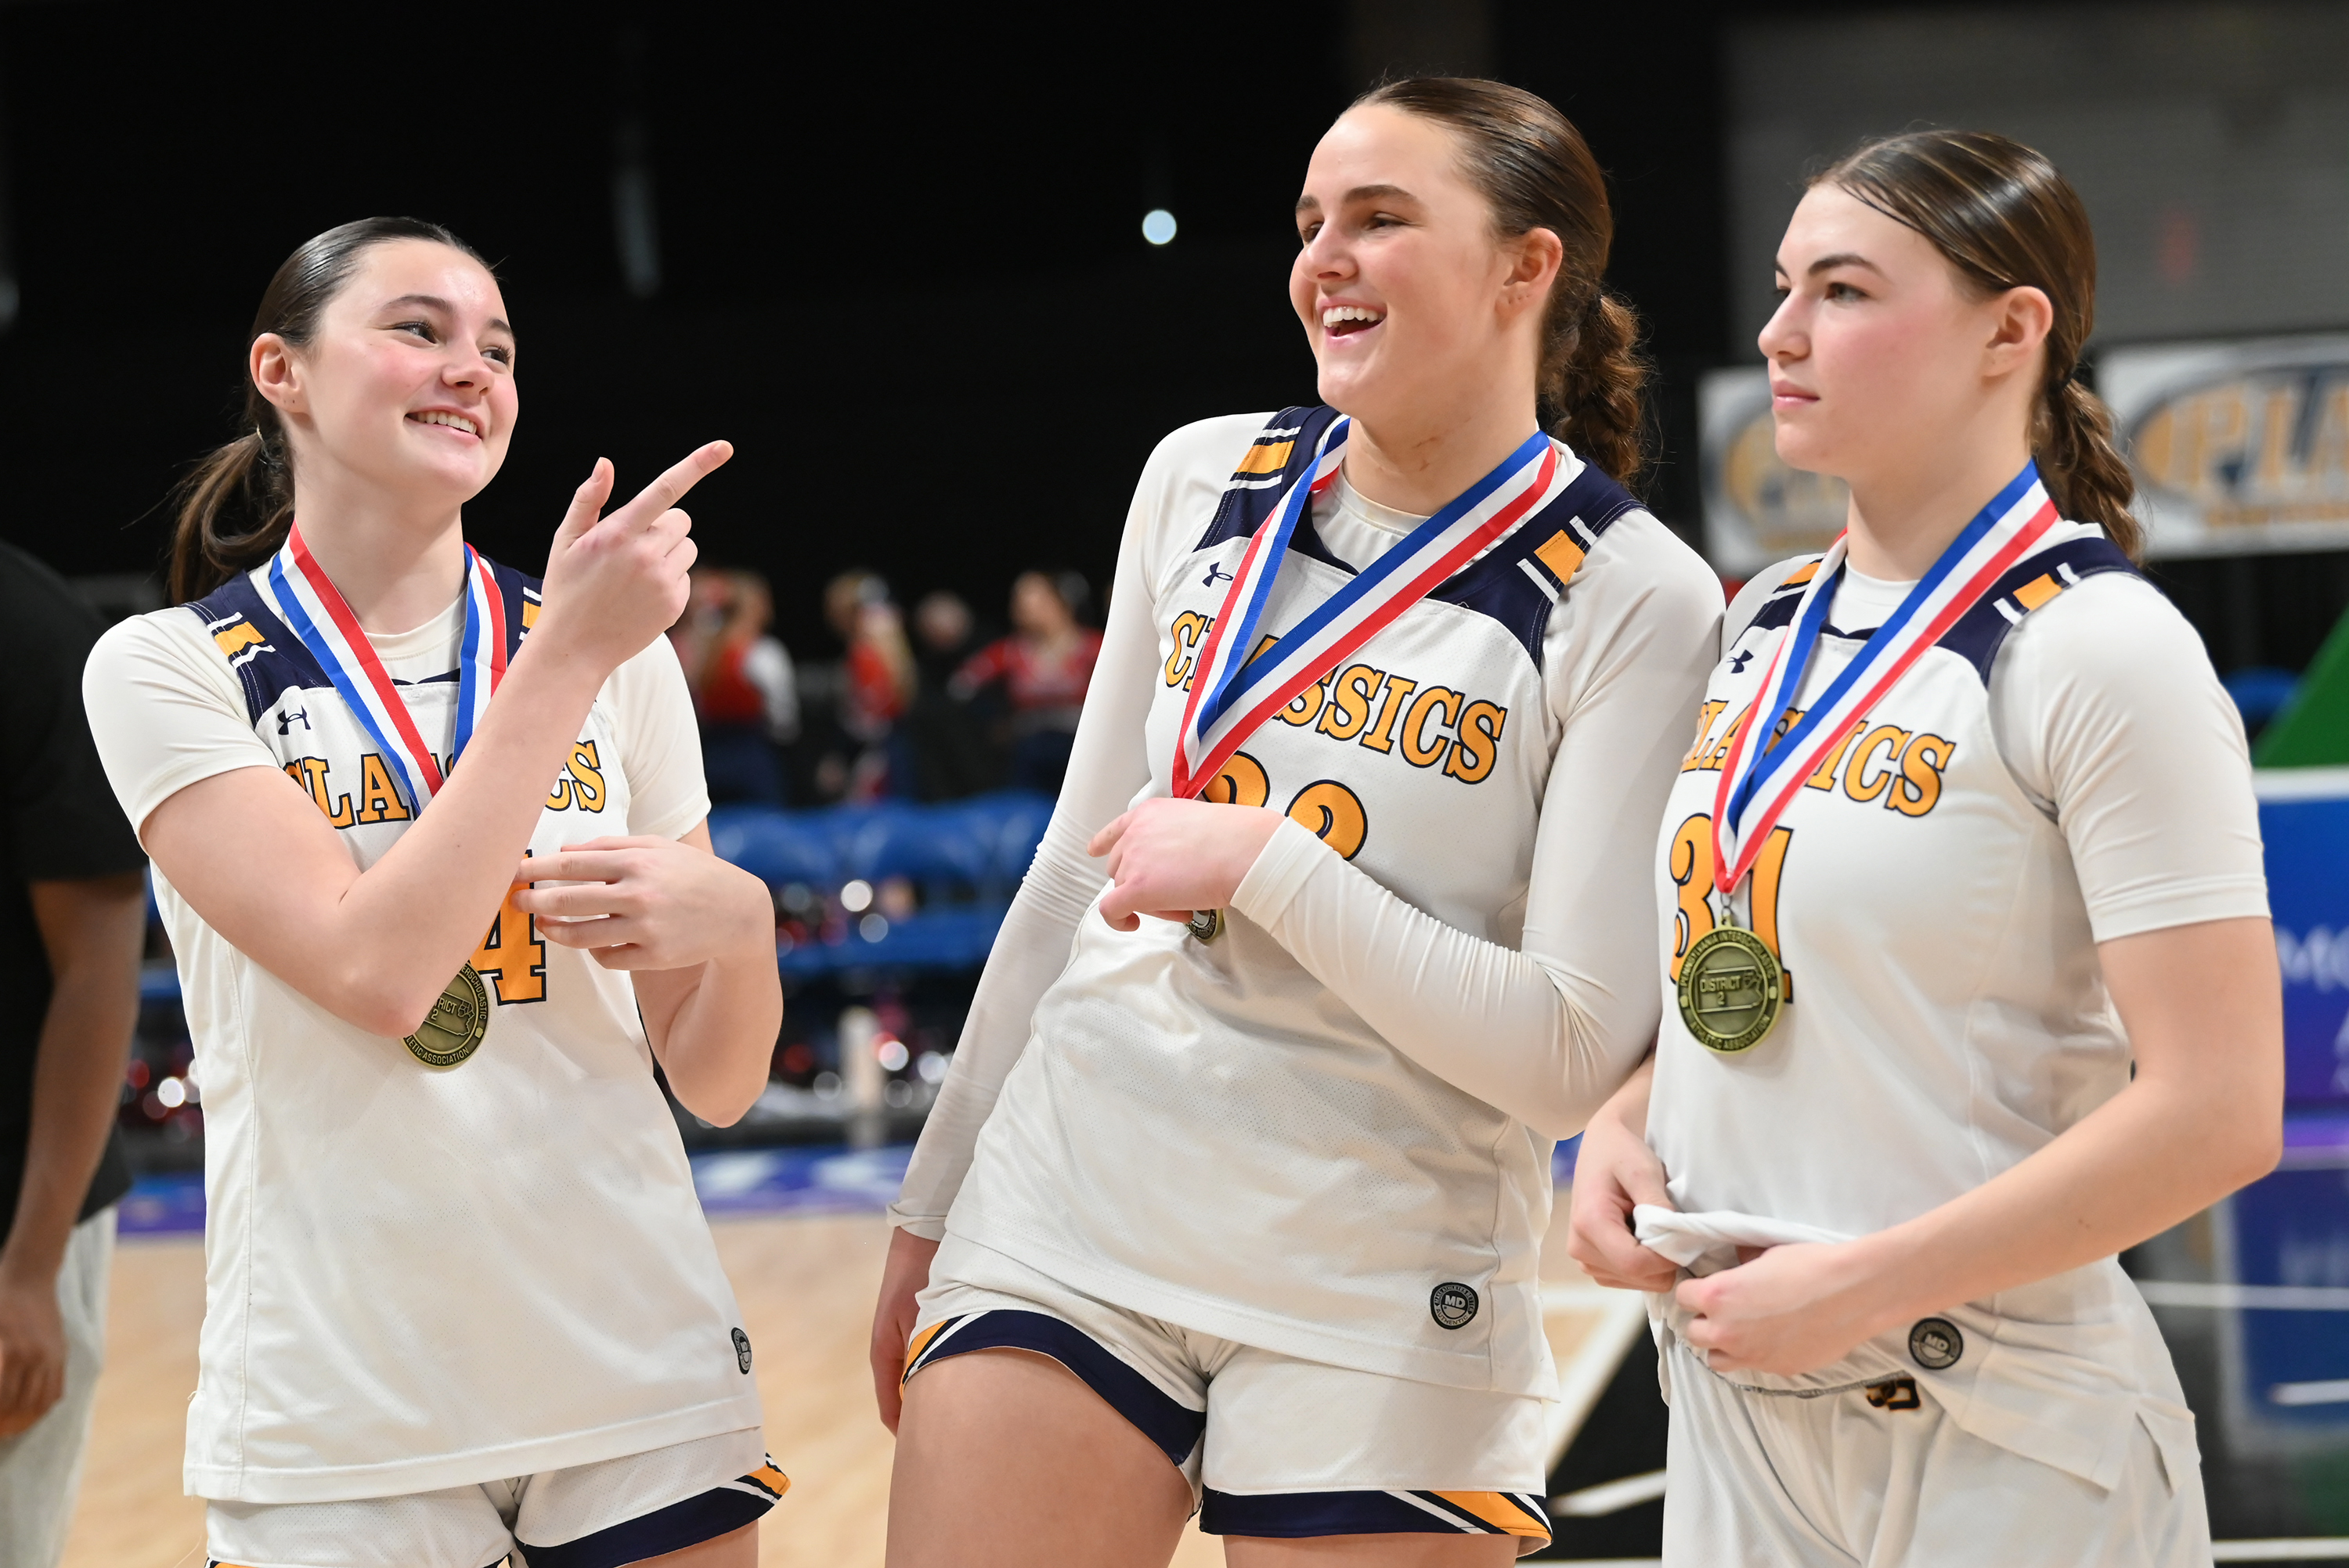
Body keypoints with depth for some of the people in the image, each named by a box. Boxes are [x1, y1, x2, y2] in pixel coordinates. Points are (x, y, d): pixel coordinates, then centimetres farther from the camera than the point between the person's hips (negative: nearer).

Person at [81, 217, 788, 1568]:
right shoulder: (170, 668, -4)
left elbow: (719, 1086, 6)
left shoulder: (623, 656, 5)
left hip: (645, 1387, 3)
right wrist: (568, 658, -18)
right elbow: (376, 973, -19)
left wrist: (736, 921, -15)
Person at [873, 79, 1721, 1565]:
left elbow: (1573, 1052, -14)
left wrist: (1264, 861, -17)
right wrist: (937, 1201, 16)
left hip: (1379, 1315, -4)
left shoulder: (1635, 598, -9)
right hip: (1066, 1220, 4)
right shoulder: (1203, 480, 6)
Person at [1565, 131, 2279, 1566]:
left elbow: (2216, 1114, -19)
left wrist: (1859, 1288, -19)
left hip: (2000, 1447, -6)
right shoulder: (1764, 626, 9)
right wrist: (1623, 1123, 1)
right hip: (1734, 1407, 7)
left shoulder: (2100, 651, -13)